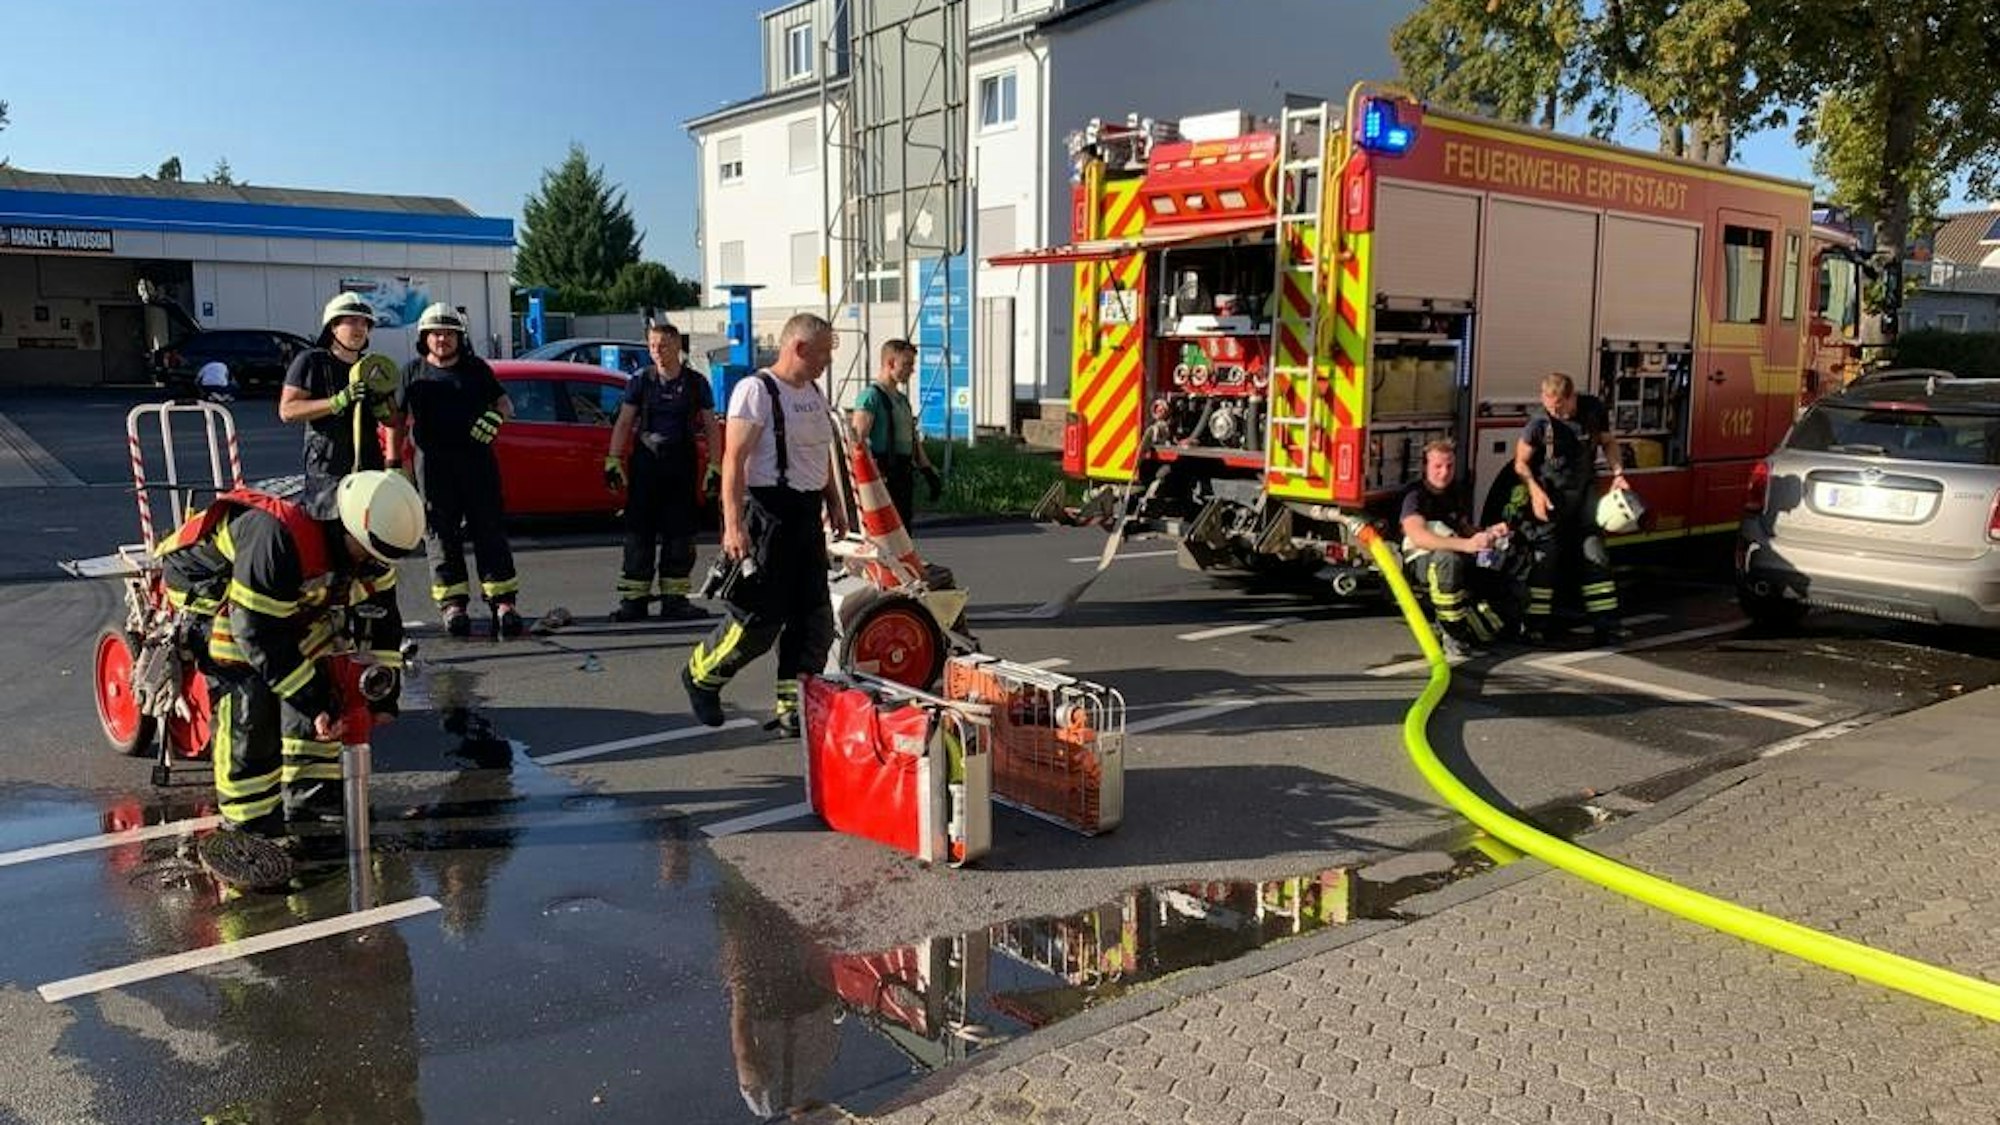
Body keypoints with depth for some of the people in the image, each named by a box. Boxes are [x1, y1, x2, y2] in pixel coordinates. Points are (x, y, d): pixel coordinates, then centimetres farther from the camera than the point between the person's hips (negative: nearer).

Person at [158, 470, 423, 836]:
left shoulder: (367, 548, -17)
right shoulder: (276, 539, -42)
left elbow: (382, 613, -5)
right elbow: (258, 633, -37)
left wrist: (384, 688, -11)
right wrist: (313, 700, -35)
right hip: (208, 588, -8)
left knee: (322, 679, -1)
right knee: (248, 699, -21)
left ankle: (309, 792, 12)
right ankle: (248, 816, -10)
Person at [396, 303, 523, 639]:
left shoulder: (476, 368, 12)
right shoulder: (414, 371, 12)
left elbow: (505, 403, 14)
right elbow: (398, 418, 14)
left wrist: (496, 415, -9)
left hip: (477, 459, 0)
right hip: (433, 463, 0)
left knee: (489, 529, -2)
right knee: (442, 533, 0)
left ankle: (502, 601, -2)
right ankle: (452, 603, 5)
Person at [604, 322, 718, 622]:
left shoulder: (695, 382, 5)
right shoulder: (641, 380, 4)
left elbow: (710, 427, 7)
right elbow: (624, 423, 4)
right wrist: (613, 460, -5)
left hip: (682, 465, 1)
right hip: (645, 461, -1)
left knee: (680, 533, 3)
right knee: (639, 532, -2)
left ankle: (674, 600, 11)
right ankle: (634, 600, 1)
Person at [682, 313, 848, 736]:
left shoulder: (814, 394, 16)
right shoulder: (756, 390, -11)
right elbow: (734, 460, -17)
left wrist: (834, 505, 22)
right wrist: (733, 524, -24)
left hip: (807, 513, 9)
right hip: (768, 512, -9)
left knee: (814, 618, 6)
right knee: (760, 617, -5)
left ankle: (793, 709, 14)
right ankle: (701, 675, 20)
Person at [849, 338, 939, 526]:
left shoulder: (902, 398, 18)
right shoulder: (871, 396, -11)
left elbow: (913, 439, 23)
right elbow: (859, 441, -19)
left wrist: (929, 473, 19)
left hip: (904, 474, 9)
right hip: (883, 478, -9)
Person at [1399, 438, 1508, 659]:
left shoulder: (1452, 495, 14)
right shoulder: (1415, 495, -11)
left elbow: (1465, 529, 25)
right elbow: (1418, 536, -29)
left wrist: (1488, 532, 1)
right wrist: (1466, 545, -42)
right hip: (1419, 563, -7)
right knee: (1448, 559, -41)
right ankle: (1453, 634, -30)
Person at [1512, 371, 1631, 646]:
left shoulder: (1593, 410, -6)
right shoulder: (1539, 424, -16)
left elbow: (1608, 442, 10)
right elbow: (1521, 462, -7)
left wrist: (1618, 473, -2)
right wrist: (1536, 492, -19)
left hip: (1584, 491, 4)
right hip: (1551, 495, -4)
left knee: (1594, 556, 5)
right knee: (1545, 558, -5)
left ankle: (1606, 623, 10)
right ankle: (1535, 625, 1)